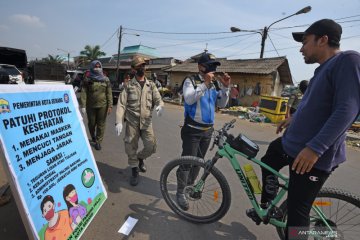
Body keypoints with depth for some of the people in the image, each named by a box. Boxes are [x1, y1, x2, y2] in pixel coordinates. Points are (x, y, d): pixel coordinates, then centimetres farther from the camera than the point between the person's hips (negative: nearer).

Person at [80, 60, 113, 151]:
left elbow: (109, 94, 1)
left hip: (102, 106, 0)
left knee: (101, 124, 5)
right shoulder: (87, 79, -1)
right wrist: (83, 106, -13)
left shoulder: (106, 79, 3)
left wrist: (110, 106, -5)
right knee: (91, 123, 15)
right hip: (91, 106, 0)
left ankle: (98, 142, 19)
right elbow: (83, 93, -6)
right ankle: (93, 136, 43)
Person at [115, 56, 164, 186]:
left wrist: (160, 106, -27)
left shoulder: (151, 85, 8)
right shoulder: (128, 85, 1)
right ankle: (134, 171, 28)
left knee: (151, 147, -4)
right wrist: (118, 122, -17)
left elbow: (158, 99, -1)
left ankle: (140, 158, 31)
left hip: (146, 121, 2)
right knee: (131, 148, 4)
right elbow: (121, 104, -5)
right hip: (132, 122, -1)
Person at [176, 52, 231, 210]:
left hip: (208, 130, 6)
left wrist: (225, 87, -7)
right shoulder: (191, 80, -8)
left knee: (199, 160, 18)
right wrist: (204, 83, -27)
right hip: (192, 130, -6)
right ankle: (180, 192, 17)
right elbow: (189, 99, -24)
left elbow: (222, 104, 5)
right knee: (187, 161, -1)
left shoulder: (214, 84, 8)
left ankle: (190, 184, 39)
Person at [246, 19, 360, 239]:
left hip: (314, 154, -10)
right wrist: (294, 118, 33)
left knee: (297, 210, -2)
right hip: (291, 142, 10)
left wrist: (315, 148, -32)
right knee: (267, 164, 27)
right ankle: (267, 207, 46)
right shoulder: (324, 67, 13)